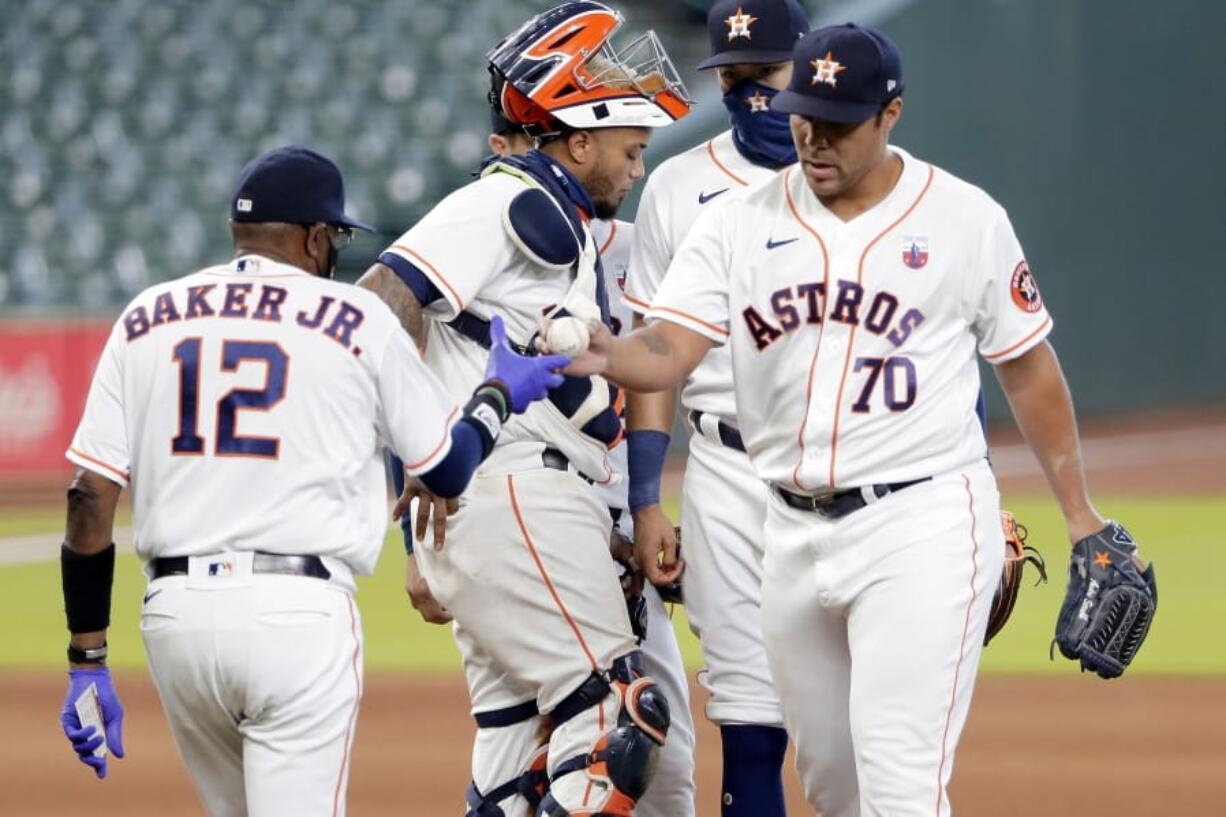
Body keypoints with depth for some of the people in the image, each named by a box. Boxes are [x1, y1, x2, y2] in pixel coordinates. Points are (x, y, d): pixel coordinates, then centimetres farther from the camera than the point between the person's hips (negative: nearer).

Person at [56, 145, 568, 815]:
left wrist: (87, 662, 6)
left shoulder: (144, 320, 9)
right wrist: (499, 394, 30)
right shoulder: (358, 320, 2)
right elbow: (449, 469, 10)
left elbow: (92, 498, 3)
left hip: (173, 611, 4)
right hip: (298, 610, -4)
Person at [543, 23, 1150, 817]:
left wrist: (1080, 514, 4)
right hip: (796, 534, 4)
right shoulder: (740, 225, 2)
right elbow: (667, 350, -9)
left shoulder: (966, 219, -3)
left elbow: (1028, 366, 5)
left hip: (924, 522, -4)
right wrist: (603, 355, -32)